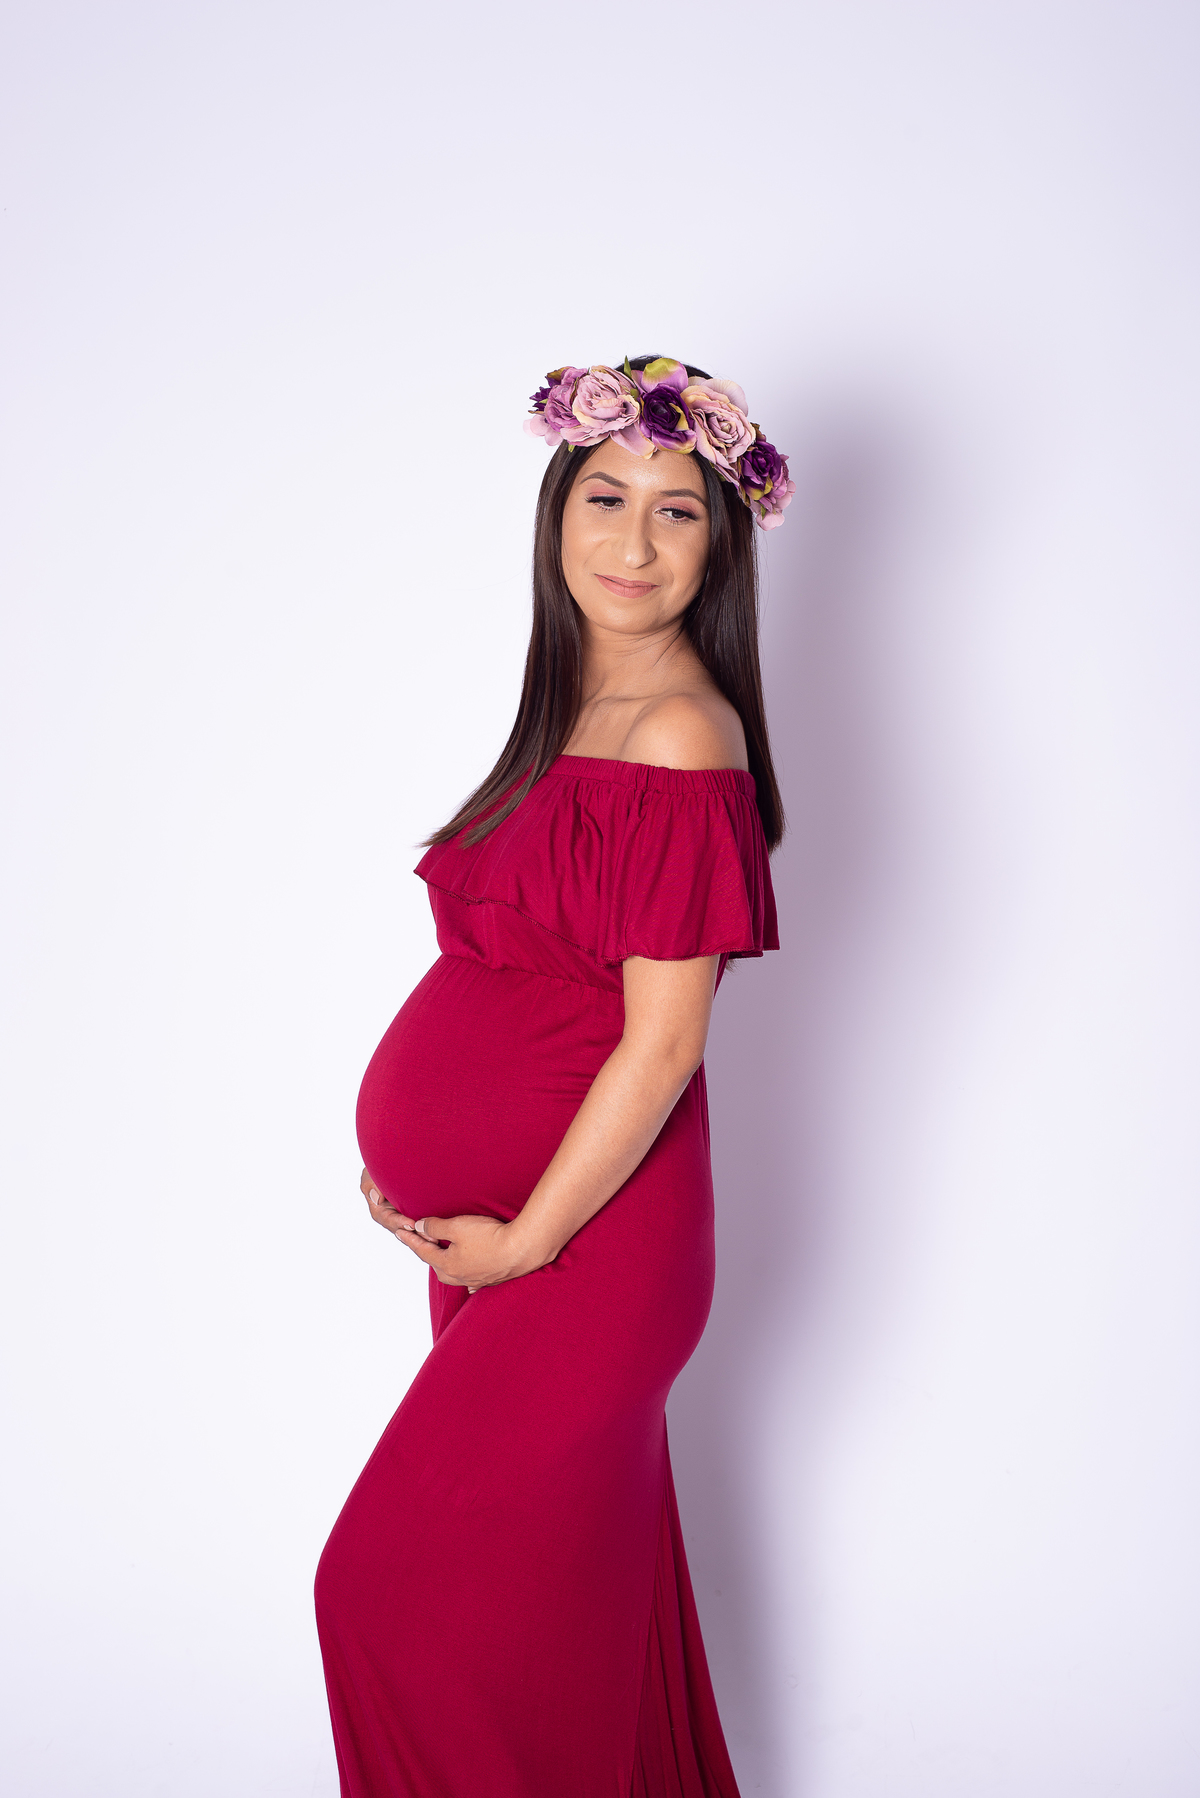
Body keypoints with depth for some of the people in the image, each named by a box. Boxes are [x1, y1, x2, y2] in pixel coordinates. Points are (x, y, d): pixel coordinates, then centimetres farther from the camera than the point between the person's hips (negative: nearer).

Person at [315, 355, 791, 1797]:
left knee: (409, 1586, 5)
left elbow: (663, 1041, -21)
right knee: (583, 1559, 22)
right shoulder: (576, 706, 7)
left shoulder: (681, 733, -20)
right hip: (492, 1216, 8)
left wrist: (522, 1237, -15)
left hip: (578, 1239, -8)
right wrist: (420, 1154, 6)